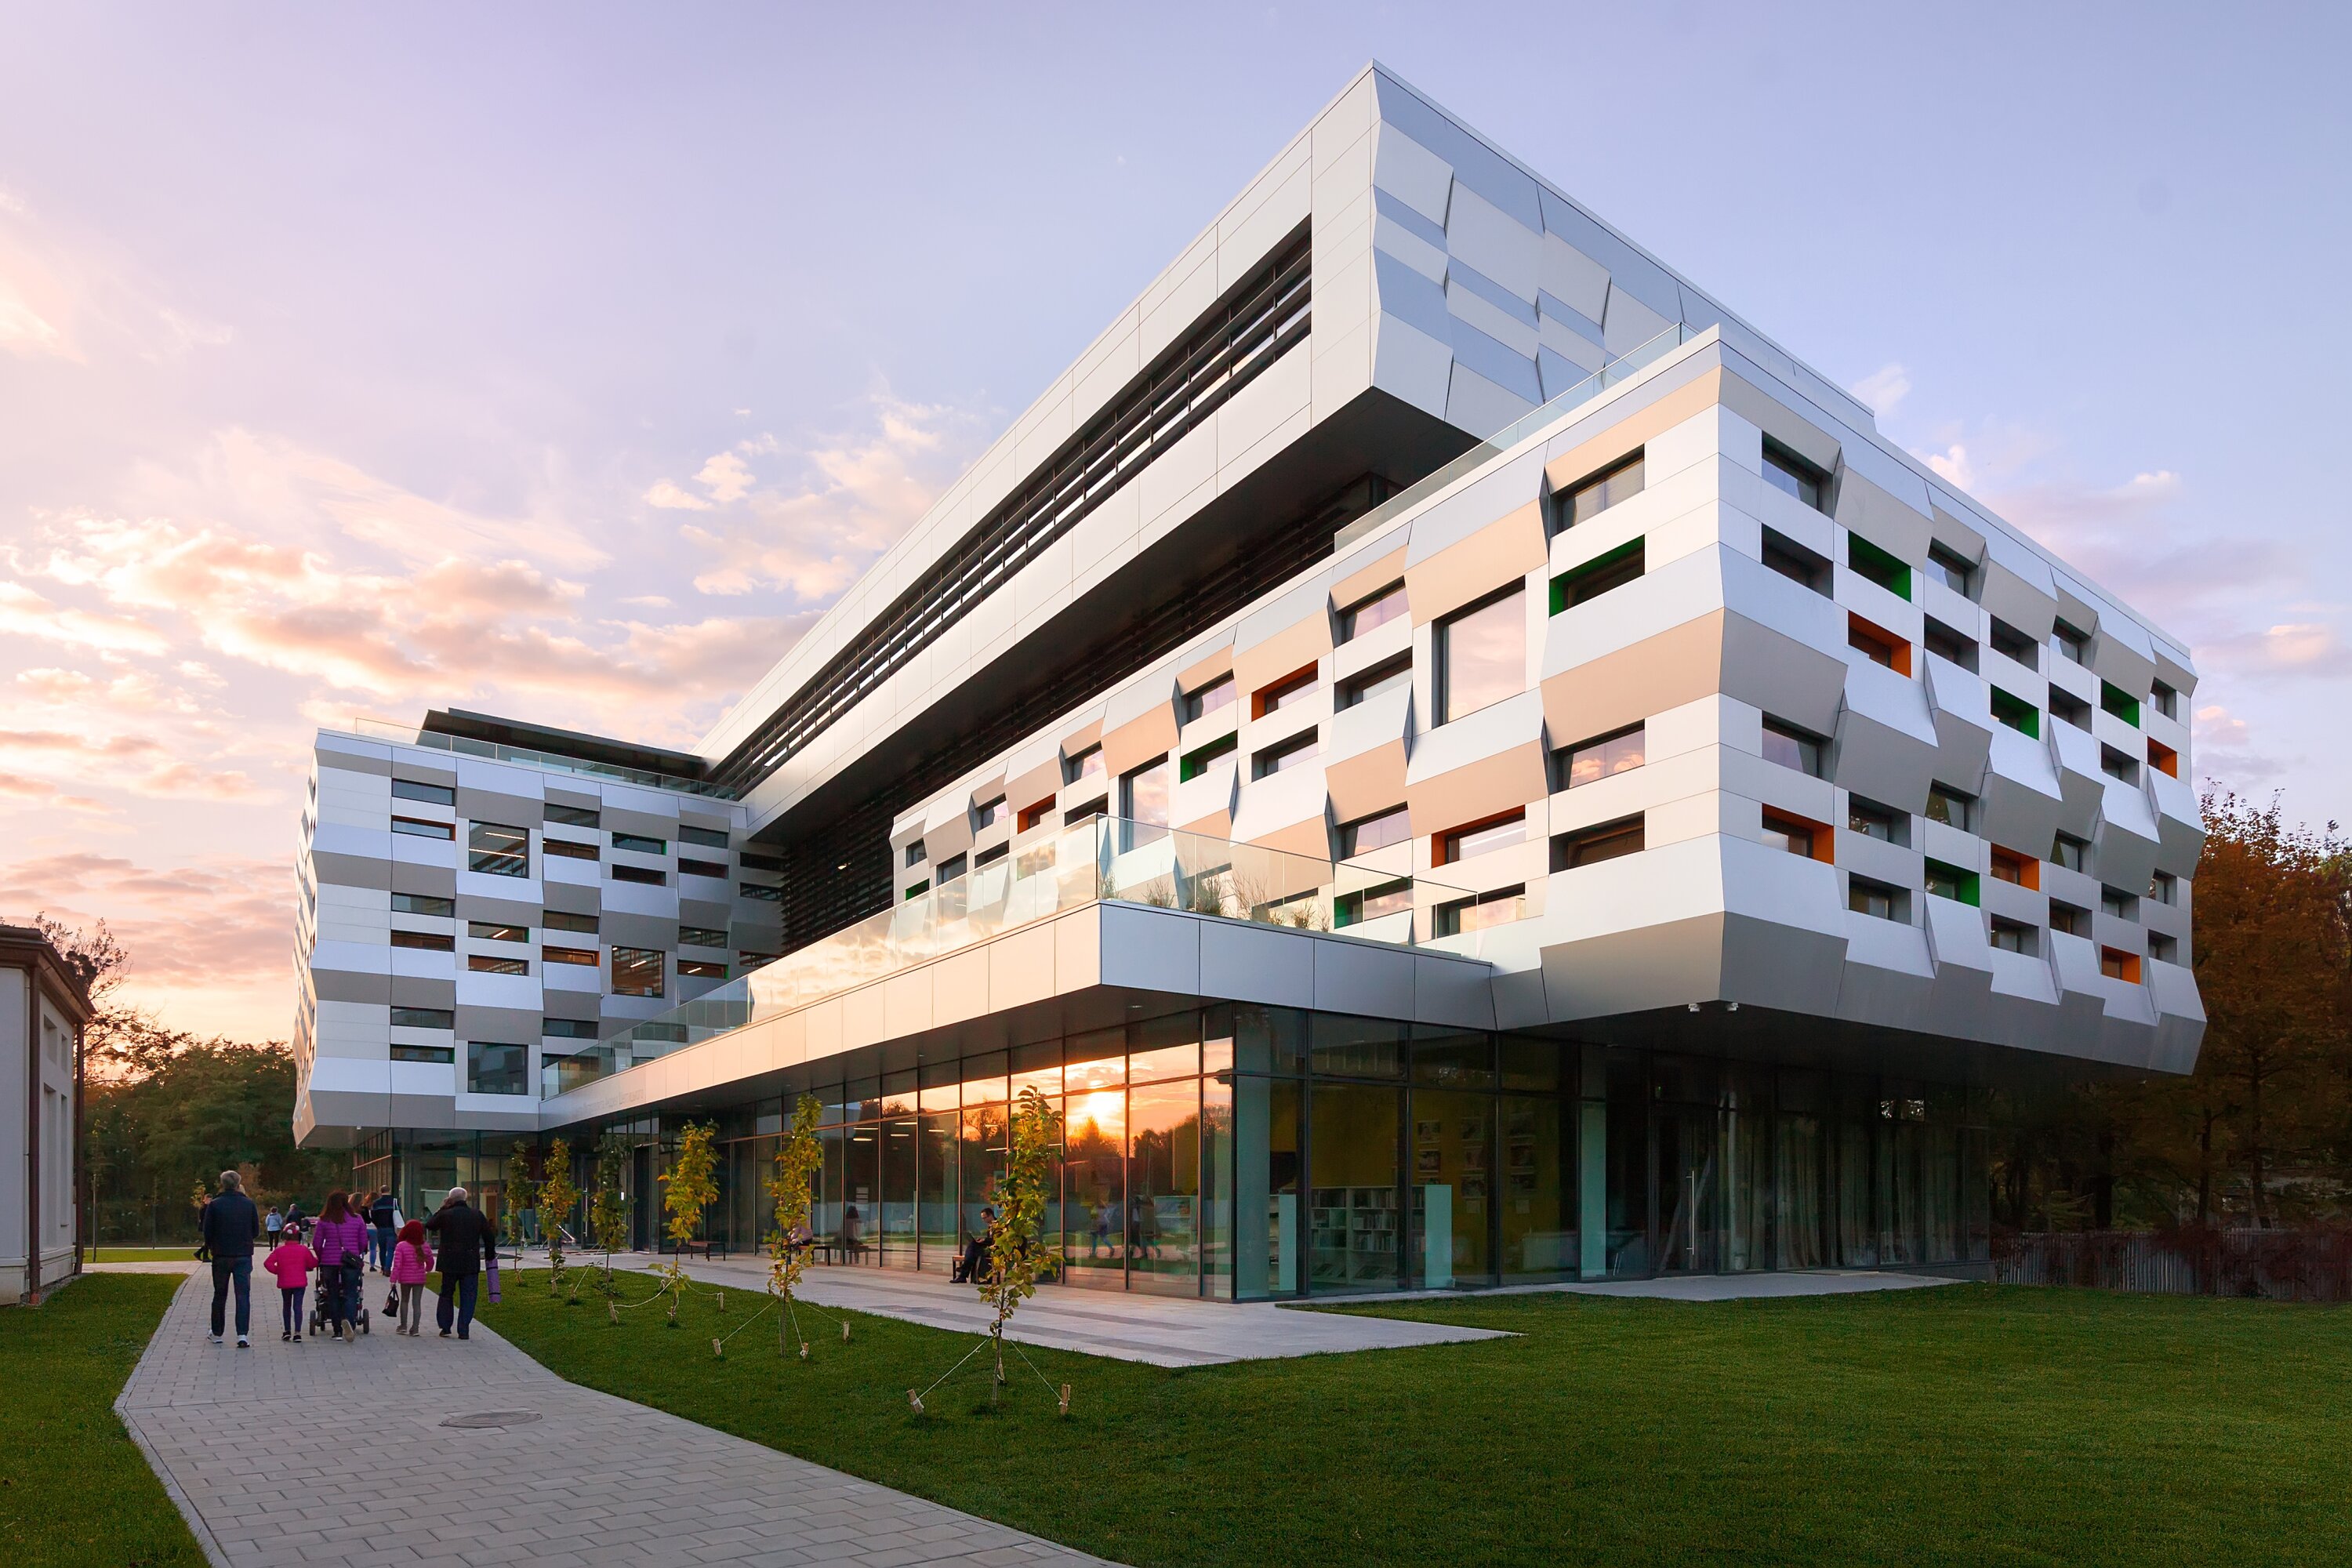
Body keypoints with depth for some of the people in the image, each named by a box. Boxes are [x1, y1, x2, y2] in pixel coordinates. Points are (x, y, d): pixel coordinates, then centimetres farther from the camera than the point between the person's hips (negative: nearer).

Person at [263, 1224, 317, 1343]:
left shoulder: (279, 1250, -1)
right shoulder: (304, 1250, -3)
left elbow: (268, 1263, -9)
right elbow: (313, 1263, -1)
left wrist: (277, 1271, 5)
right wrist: (304, 1267, 20)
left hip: (285, 1283, 1)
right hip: (300, 1283, -1)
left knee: (286, 1305, 20)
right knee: (298, 1306, -2)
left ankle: (287, 1330, 26)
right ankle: (297, 1332, -12)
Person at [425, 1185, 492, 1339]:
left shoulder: (445, 1215, -7)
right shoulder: (477, 1214, -1)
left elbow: (429, 1225, 11)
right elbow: (488, 1236, 4)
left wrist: (442, 1209, 13)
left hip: (450, 1263, 0)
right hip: (471, 1263, 0)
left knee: (446, 1294, 16)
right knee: (468, 1297, 4)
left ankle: (445, 1327, 16)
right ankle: (463, 1331, 1)